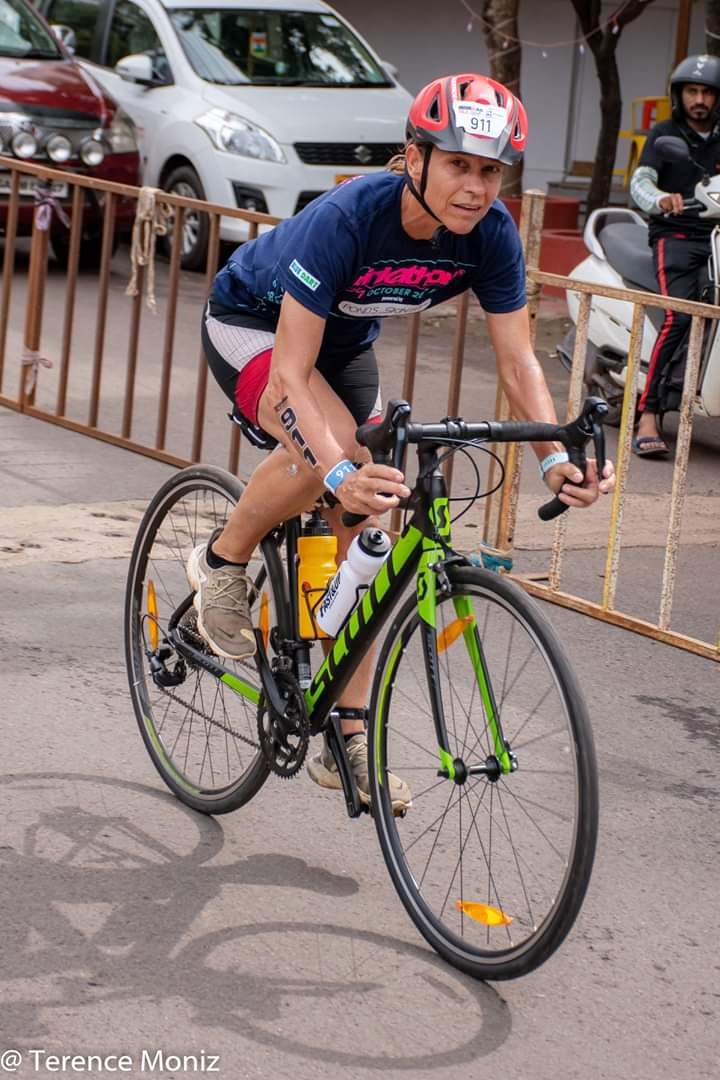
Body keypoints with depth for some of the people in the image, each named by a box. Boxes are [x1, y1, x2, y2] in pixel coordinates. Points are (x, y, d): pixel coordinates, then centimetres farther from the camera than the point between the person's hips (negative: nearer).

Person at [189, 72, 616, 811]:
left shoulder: (490, 234, -23)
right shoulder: (347, 218, -39)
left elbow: (517, 361, -18)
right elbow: (290, 375, -41)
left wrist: (555, 458, -35)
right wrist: (342, 474, -56)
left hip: (345, 341, 6)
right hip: (252, 325, -6)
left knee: (360, 534, -1)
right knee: (329, 451, -35)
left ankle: (346, 741, 7)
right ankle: (222, 563, -7)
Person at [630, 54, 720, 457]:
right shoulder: (665, 134, 7)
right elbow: (640, 181, -8)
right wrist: (660, 199, -31)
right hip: (676, 236, -4)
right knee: (681, 315, -25)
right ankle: (648, 416, -26)